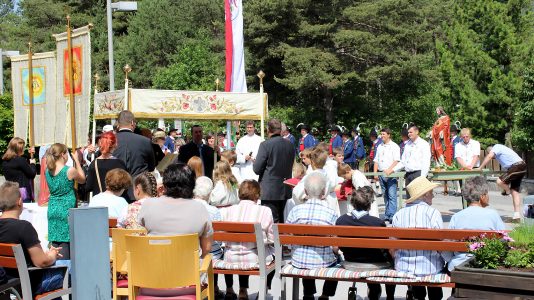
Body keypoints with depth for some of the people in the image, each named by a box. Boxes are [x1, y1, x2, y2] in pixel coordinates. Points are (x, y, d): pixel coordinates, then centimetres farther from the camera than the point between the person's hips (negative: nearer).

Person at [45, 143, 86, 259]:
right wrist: (76, 160, 11)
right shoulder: (70, 170, -13)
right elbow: (82, 179, 6)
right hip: (66, 210, -6)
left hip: (52, 209, 6)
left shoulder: (48, 171, 2)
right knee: (65, 241, -2)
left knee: (55, 241, 8)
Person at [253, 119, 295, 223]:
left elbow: (257, 169, -13)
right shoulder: (289, 145, 3)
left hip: (270, 191, -6)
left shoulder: (265, 145, -14)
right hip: (285, 190, 6)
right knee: (281, 220, 16)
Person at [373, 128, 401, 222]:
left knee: (392, 196, -11)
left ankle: (392, 216, -16)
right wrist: (375, 173, 8)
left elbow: (396, 161, -9)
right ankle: (387, 215, 12)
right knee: (385, 196, 9)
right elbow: (376, 161, 19)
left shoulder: (394, 146, -1)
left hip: (391, 174, -6)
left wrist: (389, 170, -20)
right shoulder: (380, 147, 19)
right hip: (381, 174, 6)